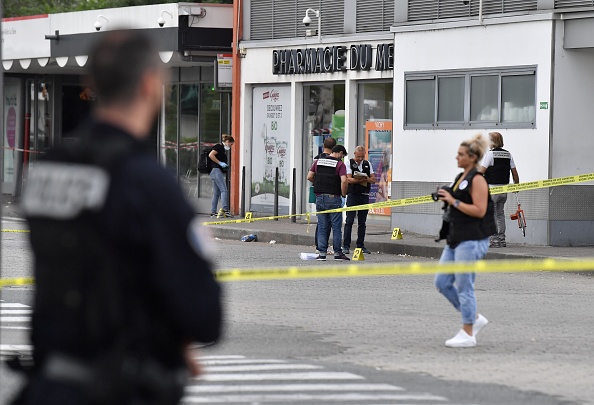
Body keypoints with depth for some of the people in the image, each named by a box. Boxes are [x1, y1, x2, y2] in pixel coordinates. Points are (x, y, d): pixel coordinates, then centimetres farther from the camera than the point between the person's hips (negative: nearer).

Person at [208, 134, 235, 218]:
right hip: (217, 171, -10)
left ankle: (213, 212, 8)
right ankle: (225, 209, -22)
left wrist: (225, 165, 12)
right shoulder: (219, 147, -7)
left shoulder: (222, 148, 21)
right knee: (224, 190, -14)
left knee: (216, 193, 8)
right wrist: (220, 163, -17)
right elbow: (211, 155, -19)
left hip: (217, 172, 10)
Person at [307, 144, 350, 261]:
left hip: (320, 197, 4)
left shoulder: (318, 162, 9)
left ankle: (322, 253, 4)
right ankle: (337, 253, 4)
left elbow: (309, 177, 7)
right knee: (336, 226, 3)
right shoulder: (340, 164, -6)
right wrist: (343, 194, -5)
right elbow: (343, 180, -18)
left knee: (322, 226, 8)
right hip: (333, 198, -4)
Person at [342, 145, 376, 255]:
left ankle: (361, 245, 12)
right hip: (352, 195, -4)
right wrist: (359, 180, -26)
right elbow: (348, 179, -11)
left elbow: (373, 179, 9)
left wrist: (366, 179, -13)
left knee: (362, 222, 7)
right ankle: (346, 246, -7)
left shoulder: (367, 164, 13)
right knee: (349, 221, -7)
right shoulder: (349, 163, 0)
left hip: (364, 196, 4)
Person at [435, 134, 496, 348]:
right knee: (442, 282, 9)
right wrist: (446, 198, 7)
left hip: (471, 240, -10)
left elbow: (479, 210, -20)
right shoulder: (460, 178, 16)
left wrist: (454, 201, -18)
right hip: (456, 239, 10)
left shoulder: (477, 180, -12)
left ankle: (468, 334, 4)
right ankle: (475, 318, 21)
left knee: (464, 286, -5)